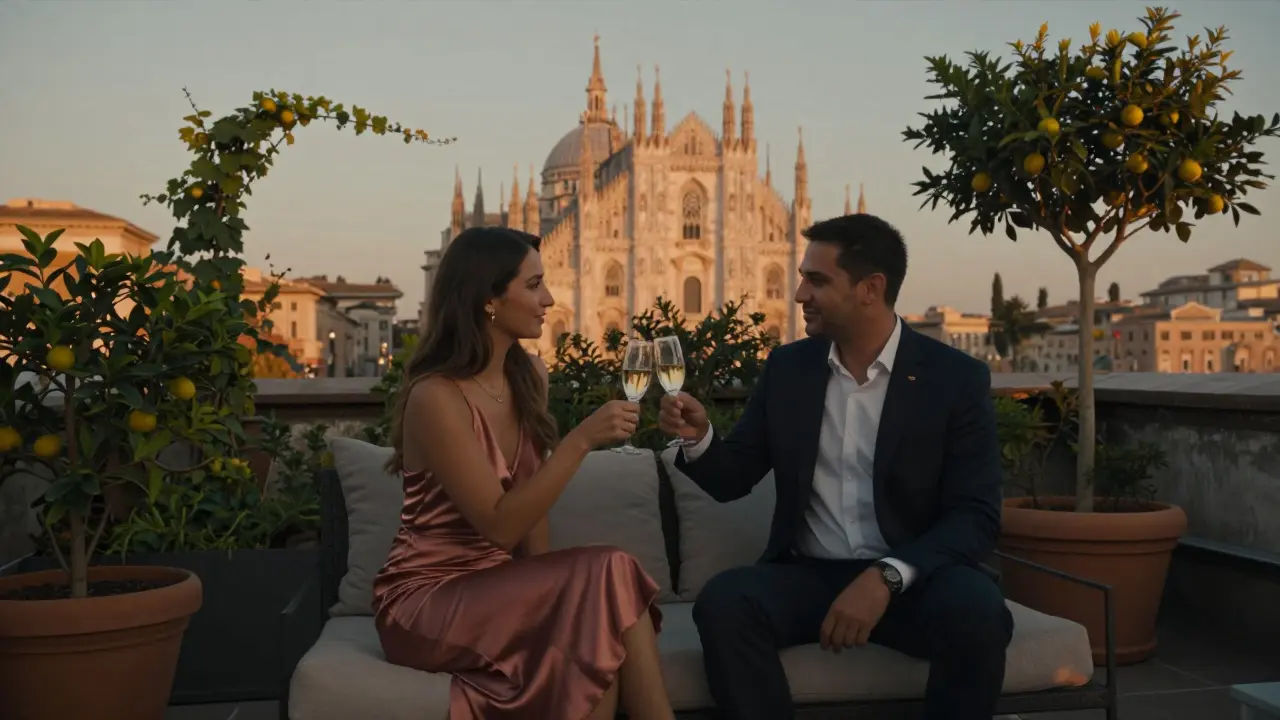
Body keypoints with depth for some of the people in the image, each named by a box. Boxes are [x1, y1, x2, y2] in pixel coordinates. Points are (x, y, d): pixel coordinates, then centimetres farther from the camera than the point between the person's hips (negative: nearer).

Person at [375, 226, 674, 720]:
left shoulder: (529, 377, 4)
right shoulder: (435, 397, -19)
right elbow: (500, 525, -22)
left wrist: (547, 591, -4)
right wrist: (581, 440, -28)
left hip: (495, 586, 6)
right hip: (425, 600, -6)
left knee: (604, 634, -26)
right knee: (608, 575, -26)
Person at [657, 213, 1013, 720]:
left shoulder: (957, 378, -4)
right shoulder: (786, 367, 6)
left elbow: (975, 518, -10)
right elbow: (732, 480, 10)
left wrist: (887, 576, -26)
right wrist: (700, 439, -13)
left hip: (908, 581, -1)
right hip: (807, 575, 2)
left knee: (975, 610, -33)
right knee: (723, 602, -28)